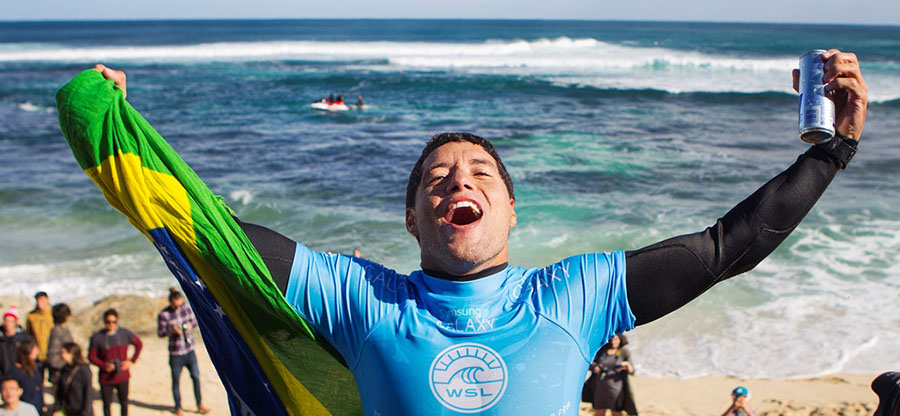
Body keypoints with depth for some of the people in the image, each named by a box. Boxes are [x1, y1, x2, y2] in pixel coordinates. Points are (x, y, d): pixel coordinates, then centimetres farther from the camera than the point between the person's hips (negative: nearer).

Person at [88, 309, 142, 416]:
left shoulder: (125, 333, -5)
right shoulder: (97, 337, -9)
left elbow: (139, 344, 9)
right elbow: (91, 356, -3)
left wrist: (132, 361, 0)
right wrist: (104, 365, -18)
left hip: (122, 376, 1)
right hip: (106, 378, -1)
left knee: (124, 402, 13)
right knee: (107, 404, 8)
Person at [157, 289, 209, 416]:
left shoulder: (187, 307, -2)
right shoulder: (163, 314, -13)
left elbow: (194, 321, 10)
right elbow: (160, 333, -7)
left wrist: (190, 327, -12)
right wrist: (172, 331, -26)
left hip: (189, 350, 3)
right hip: (175, 353, -3)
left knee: (196, 377, 6)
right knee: (176, 381, 8)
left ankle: (200, 405, 19)